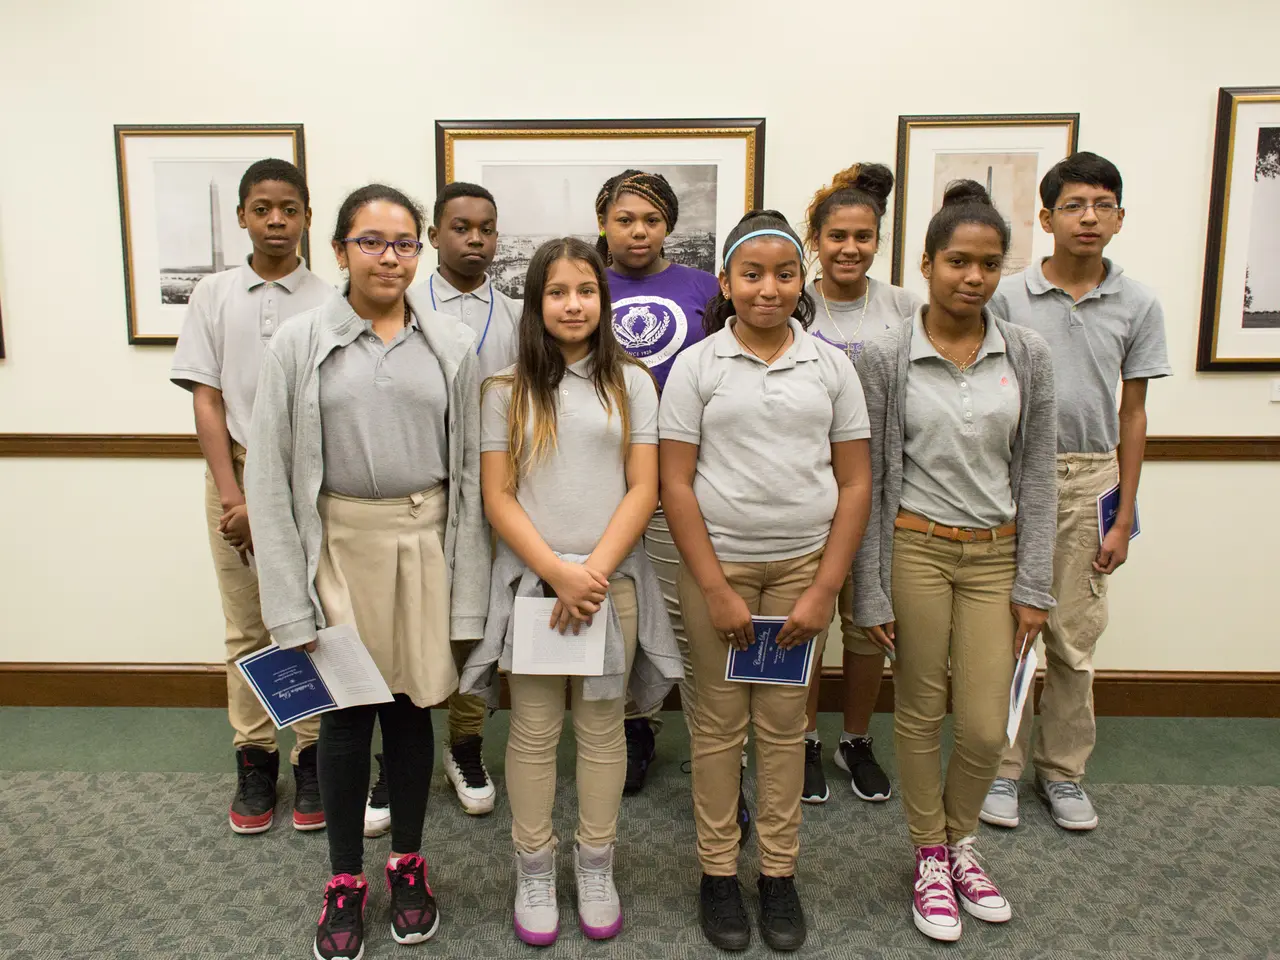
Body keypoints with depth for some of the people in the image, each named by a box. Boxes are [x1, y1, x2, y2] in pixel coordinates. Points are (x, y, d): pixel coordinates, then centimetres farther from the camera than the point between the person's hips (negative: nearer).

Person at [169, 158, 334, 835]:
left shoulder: (329, 303, -1)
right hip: (235, 476, 2)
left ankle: (311, 758, 15)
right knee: (247, 628, 8)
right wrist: (234, 497, -7)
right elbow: (207, 402, 2)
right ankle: (254, 759, 20)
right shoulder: (213, 297, 5)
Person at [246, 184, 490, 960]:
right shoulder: (301, 343, -3)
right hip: (338, 543, -1)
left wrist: (466, 587, -4)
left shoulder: (453, 345, 0)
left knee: (411, 707, 12)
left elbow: (472, 470, 0)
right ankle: (345, 878, 30)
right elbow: (272, 476, -3)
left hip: (424, 541, 1)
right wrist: (290, 596, -7)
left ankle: (408, 862, 34)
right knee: (345, 713, 9)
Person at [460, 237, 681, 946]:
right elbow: (497, 498, -2)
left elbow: (642, 490, 0)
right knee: (534, 732, 7)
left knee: (602, 728, 9)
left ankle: (596, 867, 26)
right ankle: (534, 869, 23)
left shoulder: (631, 383, 4)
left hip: (612, 578, 1)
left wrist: (594, 571, -11)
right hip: (530, 579, 0)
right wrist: (560, 573, -12)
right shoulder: (507, 390, 3)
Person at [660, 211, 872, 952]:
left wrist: (825, 590, -4)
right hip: (718, 563, -1)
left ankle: (780, 874, 26)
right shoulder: (697, 365, -1)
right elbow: (676, 484, -4)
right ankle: (718, 872, 24)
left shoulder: (831, 366, 4)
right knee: (721, 720, 8)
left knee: (785, 722, 10)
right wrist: (716, 590, -9)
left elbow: (855, 483, 3)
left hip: (805, 565, 1)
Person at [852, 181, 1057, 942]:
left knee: (986, 727, 4)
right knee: (921, 714, 10)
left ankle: (962, 839, 34)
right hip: (916, 549, -2)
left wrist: (1034, 585, 0)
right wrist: (871, 592, -5)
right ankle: (930, 857, 33)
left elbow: (1037, 476, 3)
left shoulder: (1029, 356, 0)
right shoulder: (887, 358, -7)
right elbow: (870, 479, -4)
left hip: (996, 555, 2)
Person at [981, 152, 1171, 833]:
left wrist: (1124, 517, 3)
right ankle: (1002, 766, 22)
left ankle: (1062, 769, 27)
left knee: (1075, 637, 9)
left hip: (1089, 480, 2)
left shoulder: (1137, 305, 3)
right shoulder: (1008, 298, -2)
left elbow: (1132, 414, 6)